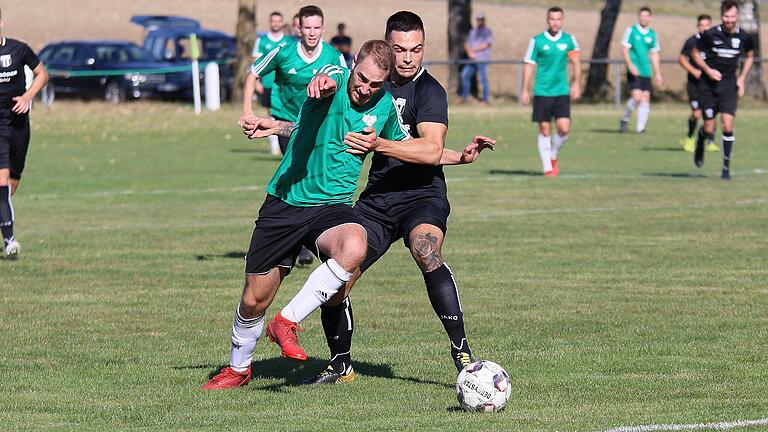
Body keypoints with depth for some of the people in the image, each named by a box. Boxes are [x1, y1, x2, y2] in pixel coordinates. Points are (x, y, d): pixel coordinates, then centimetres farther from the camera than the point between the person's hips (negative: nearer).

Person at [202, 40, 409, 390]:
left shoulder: (386, 106, 3)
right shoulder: (336, 77, -10)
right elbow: (329, 84, -37)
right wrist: (323, 83, -62)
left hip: (332, 206, 1)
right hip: (284, 202, -1)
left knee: (354, 248, -35)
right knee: (254, 300, 5)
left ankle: (287, 322, -19)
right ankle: (238, 368, 35)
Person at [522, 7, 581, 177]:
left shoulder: (569, 40, 5)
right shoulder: (537, 41, -1)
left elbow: (576, 62, 6)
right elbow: (529, 66, 3)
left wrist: (576, 83, -7)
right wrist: (525, 90, 0)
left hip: (562, 92, 1)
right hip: (542, 92, -1)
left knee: (564, 129, -8)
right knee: (545, 130, 1)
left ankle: (553, 156, 18)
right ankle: (547, 167, 9)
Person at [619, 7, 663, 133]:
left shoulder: (652, 34, 12)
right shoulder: (631, 31, 0)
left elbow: (654, 55, 18)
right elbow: (625, 50, -3)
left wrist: (658, 74, 15)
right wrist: (630, 65, -18)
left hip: (646, 72, 5)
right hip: (634, 71, -5)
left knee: (645, 98, -1)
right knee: (636, 97, -17)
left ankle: (640, 127, 3)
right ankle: (625, 119, 4)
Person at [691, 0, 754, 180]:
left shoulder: (744, 37, -3)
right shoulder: (710, 35, -10)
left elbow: (749, 57, 16)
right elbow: (696, 53, 3)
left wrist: (742, 78, 5)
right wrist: (708, 70, -12)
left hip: (729, 86, 1)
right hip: (709, 85, -1)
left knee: (727, 126, -12)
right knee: (709, 130, -2)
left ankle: (726, 167, 1)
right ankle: (700, 144, 35)